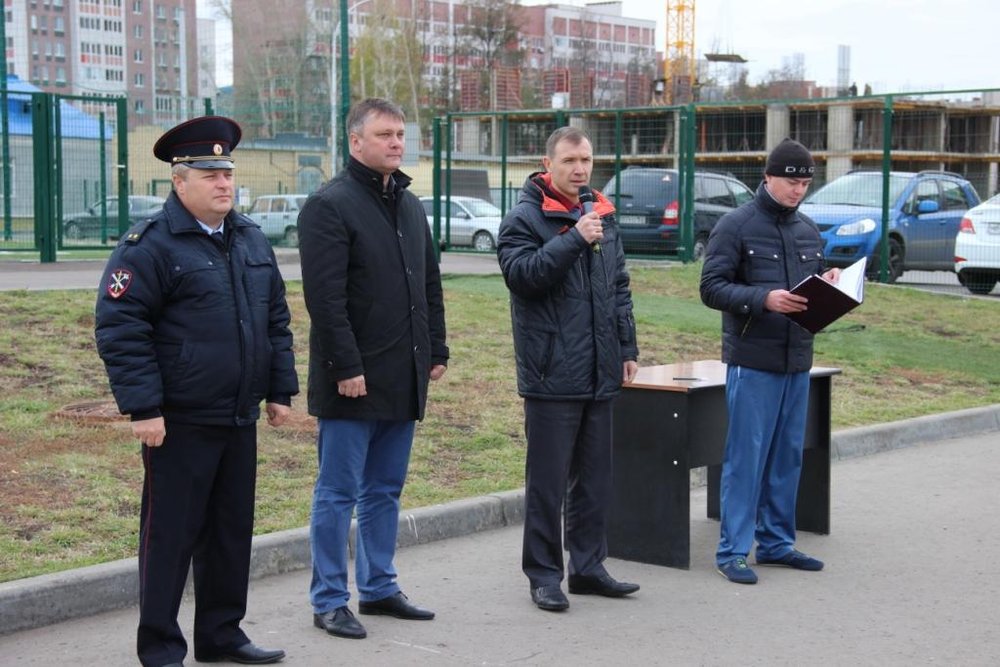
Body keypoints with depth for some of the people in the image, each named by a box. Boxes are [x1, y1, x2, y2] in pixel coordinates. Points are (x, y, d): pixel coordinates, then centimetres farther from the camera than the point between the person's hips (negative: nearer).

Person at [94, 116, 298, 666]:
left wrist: (280, 390, 13)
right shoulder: (148, 245, -10)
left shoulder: (251, 240, 12)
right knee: (171, 536, 2)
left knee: (232, 531, 13)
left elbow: (277, 319, 19)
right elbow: (119, 328, -14)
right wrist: (143, 407, -18)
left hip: (240, 419, 7)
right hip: (178, 423, -7)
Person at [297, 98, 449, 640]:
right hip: (352, 381, -8)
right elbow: (325, 296, -17)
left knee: (385, 490, 15)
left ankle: (378, 587, 25)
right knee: (339, 491, 0)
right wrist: (347, 367, -21)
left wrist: (436, 352, 14)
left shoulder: (410, 206, 15)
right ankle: (329, 601, 9)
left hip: (403, 380, 8)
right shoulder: (330, 205, -11)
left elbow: (430, 286, 20)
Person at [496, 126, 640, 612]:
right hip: (551, 375, -7)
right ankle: (543, 574, 9)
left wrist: (627, 347, 14)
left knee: (595, 477, 13)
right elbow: (521, 273, -21)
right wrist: (574, 239, -24)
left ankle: (588, 566, 23)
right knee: (547, 481, 0)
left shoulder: (602, 216, 15)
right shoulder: (524, 219, -6)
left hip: (599, 373, 7)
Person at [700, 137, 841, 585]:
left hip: (797, 361, 7)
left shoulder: (808, 230, 15)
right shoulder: (735, 226, -5)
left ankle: (777, 542, 22)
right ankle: (733, 550, 2)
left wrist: (827, 286, 0)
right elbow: (712, 288, -11)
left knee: (788, 456, 11)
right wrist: (764, 298, -23)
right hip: (752, 361, -7)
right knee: (745, 456, -4)